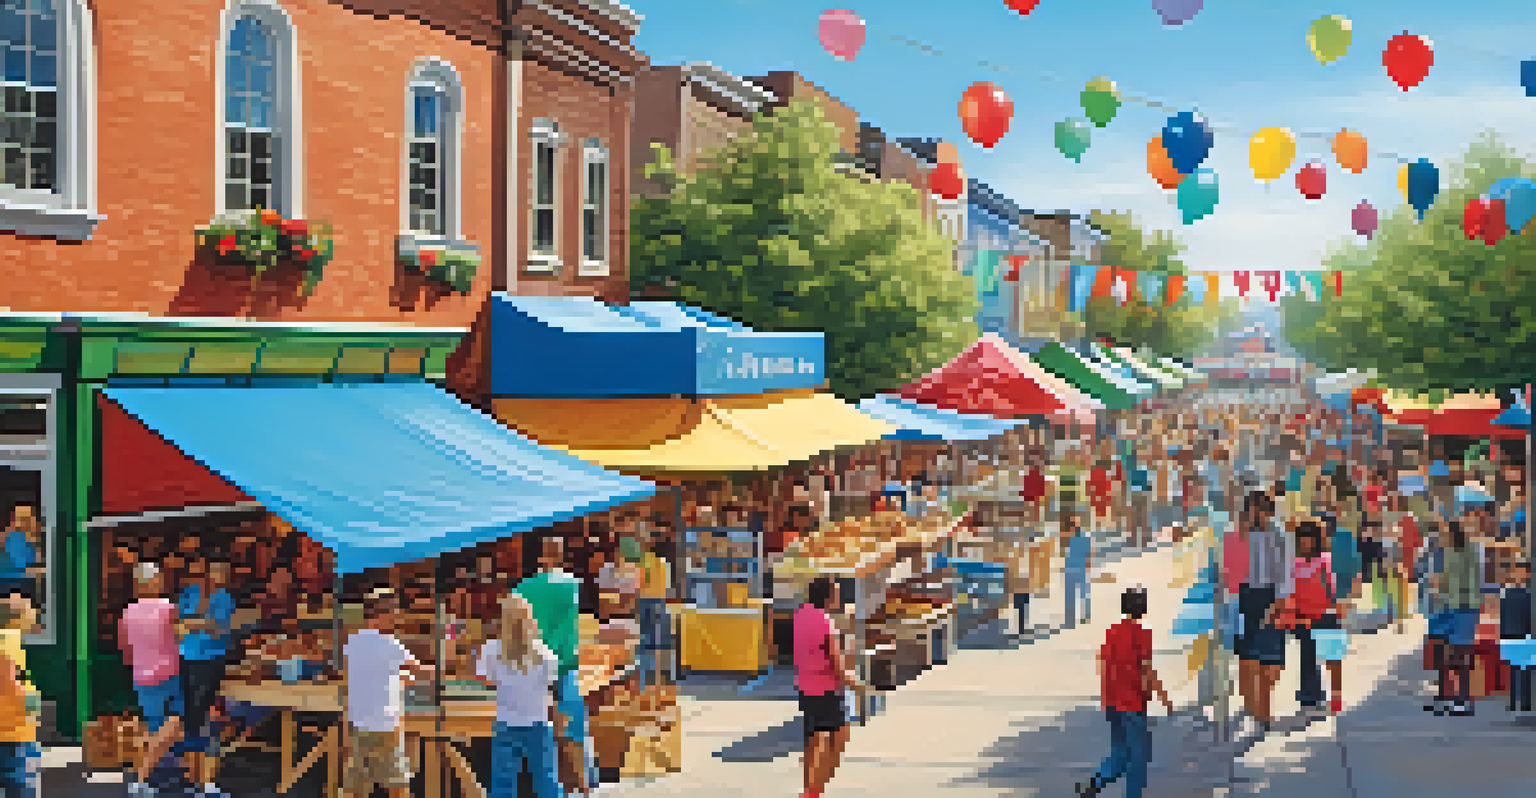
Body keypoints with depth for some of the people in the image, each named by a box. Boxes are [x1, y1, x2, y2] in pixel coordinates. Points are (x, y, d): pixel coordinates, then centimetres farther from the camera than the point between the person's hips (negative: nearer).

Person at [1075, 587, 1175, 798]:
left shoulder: (1112, 632, 6)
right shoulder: (1142, 634, -12)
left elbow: (1104, 667, 10)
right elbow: (1148, 670, -14)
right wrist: (1164, 698, -6)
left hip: (1113, 702, 7)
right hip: (1133, 703, -7)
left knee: (1120, 751, 15)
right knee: (1139, 753, 5)